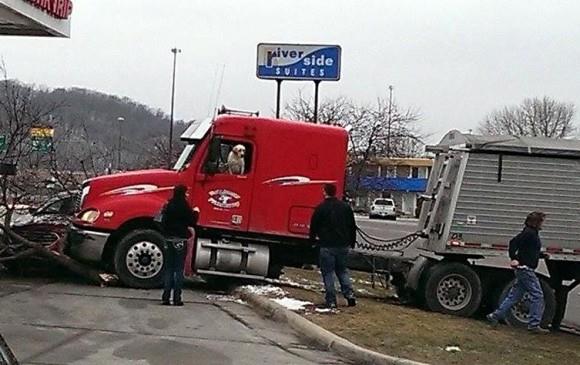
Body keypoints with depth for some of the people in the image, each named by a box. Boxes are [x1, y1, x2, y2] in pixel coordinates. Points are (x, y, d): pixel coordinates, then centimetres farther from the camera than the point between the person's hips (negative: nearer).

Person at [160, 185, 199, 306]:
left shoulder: (168, 205, 5)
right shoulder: (184, 206, -12)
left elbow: (164, 222, 10)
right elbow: (192, 222, -7)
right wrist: (196, 212, 9)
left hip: (168, 240, 5)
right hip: (180, 240, -5)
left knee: (168, 269, 9)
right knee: (179, 270, 0)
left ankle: (165, 297, 6)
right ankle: (177, 298, -1)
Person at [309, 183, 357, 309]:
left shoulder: (321, 208, -8)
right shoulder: (346, 207, 7)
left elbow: (314, 226, -2)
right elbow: (352, 226, 13)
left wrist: (313, 240, 14)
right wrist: (352, 242, 23)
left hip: (327, 245, -5)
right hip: (343, 245, 5)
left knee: (328, 272, 2)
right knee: (342, 270, 18)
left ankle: (331, 300, 1)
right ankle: (349, 294, 3)